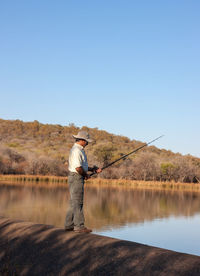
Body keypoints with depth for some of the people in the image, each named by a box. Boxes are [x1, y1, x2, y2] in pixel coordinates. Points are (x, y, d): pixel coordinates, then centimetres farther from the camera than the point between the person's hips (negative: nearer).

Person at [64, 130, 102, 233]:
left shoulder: (79, 149, 17)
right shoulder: (76, 150, -17)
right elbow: (78, 168, -25)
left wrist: (93, 169, 13)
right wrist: (86, 175, -9)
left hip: (77, 178, 11)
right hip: (76, 177, -11)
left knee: (74, 202, 13)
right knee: (77, 203, -8)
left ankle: (69, 225, 18)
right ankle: (79, 226, -5)